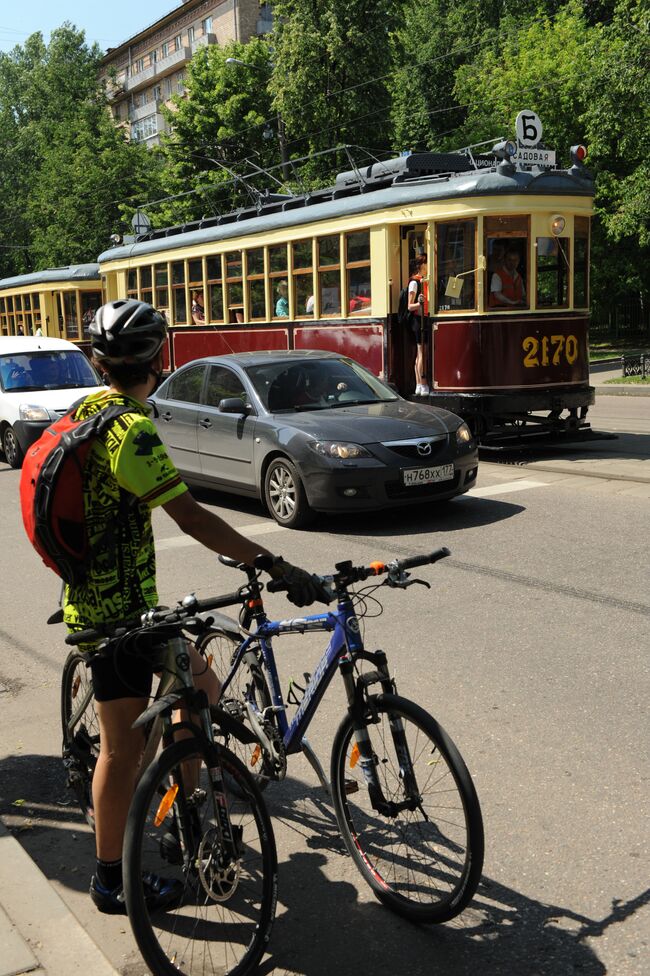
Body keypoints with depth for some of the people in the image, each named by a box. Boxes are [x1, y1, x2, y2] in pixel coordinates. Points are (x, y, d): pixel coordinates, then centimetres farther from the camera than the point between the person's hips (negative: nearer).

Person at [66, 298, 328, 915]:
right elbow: (191, 518, -29)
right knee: (124, 747, 5)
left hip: (93, 595, 10)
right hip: (119, 611, -10)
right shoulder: (131, 429, -22)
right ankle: (112, 880, 22)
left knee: (200, 685, 19)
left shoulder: (88, 411, 7)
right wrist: (277, 569, -30)